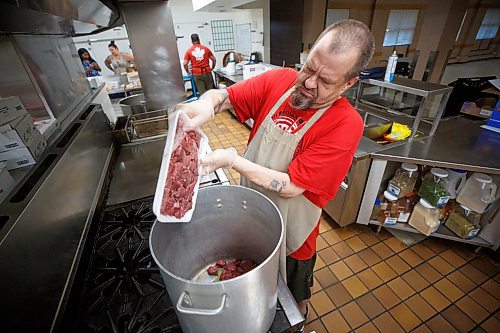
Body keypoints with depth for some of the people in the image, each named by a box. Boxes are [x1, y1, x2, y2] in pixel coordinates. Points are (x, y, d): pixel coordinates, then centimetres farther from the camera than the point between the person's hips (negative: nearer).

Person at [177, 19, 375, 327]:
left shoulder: (345, 124, -26)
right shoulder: (279, 79, -12)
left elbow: (291, 187, -28)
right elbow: (222, 95, -10)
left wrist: (233, 160, -31)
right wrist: (205, 105, -32)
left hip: (289, 236, -4)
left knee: (294, 297, 29)